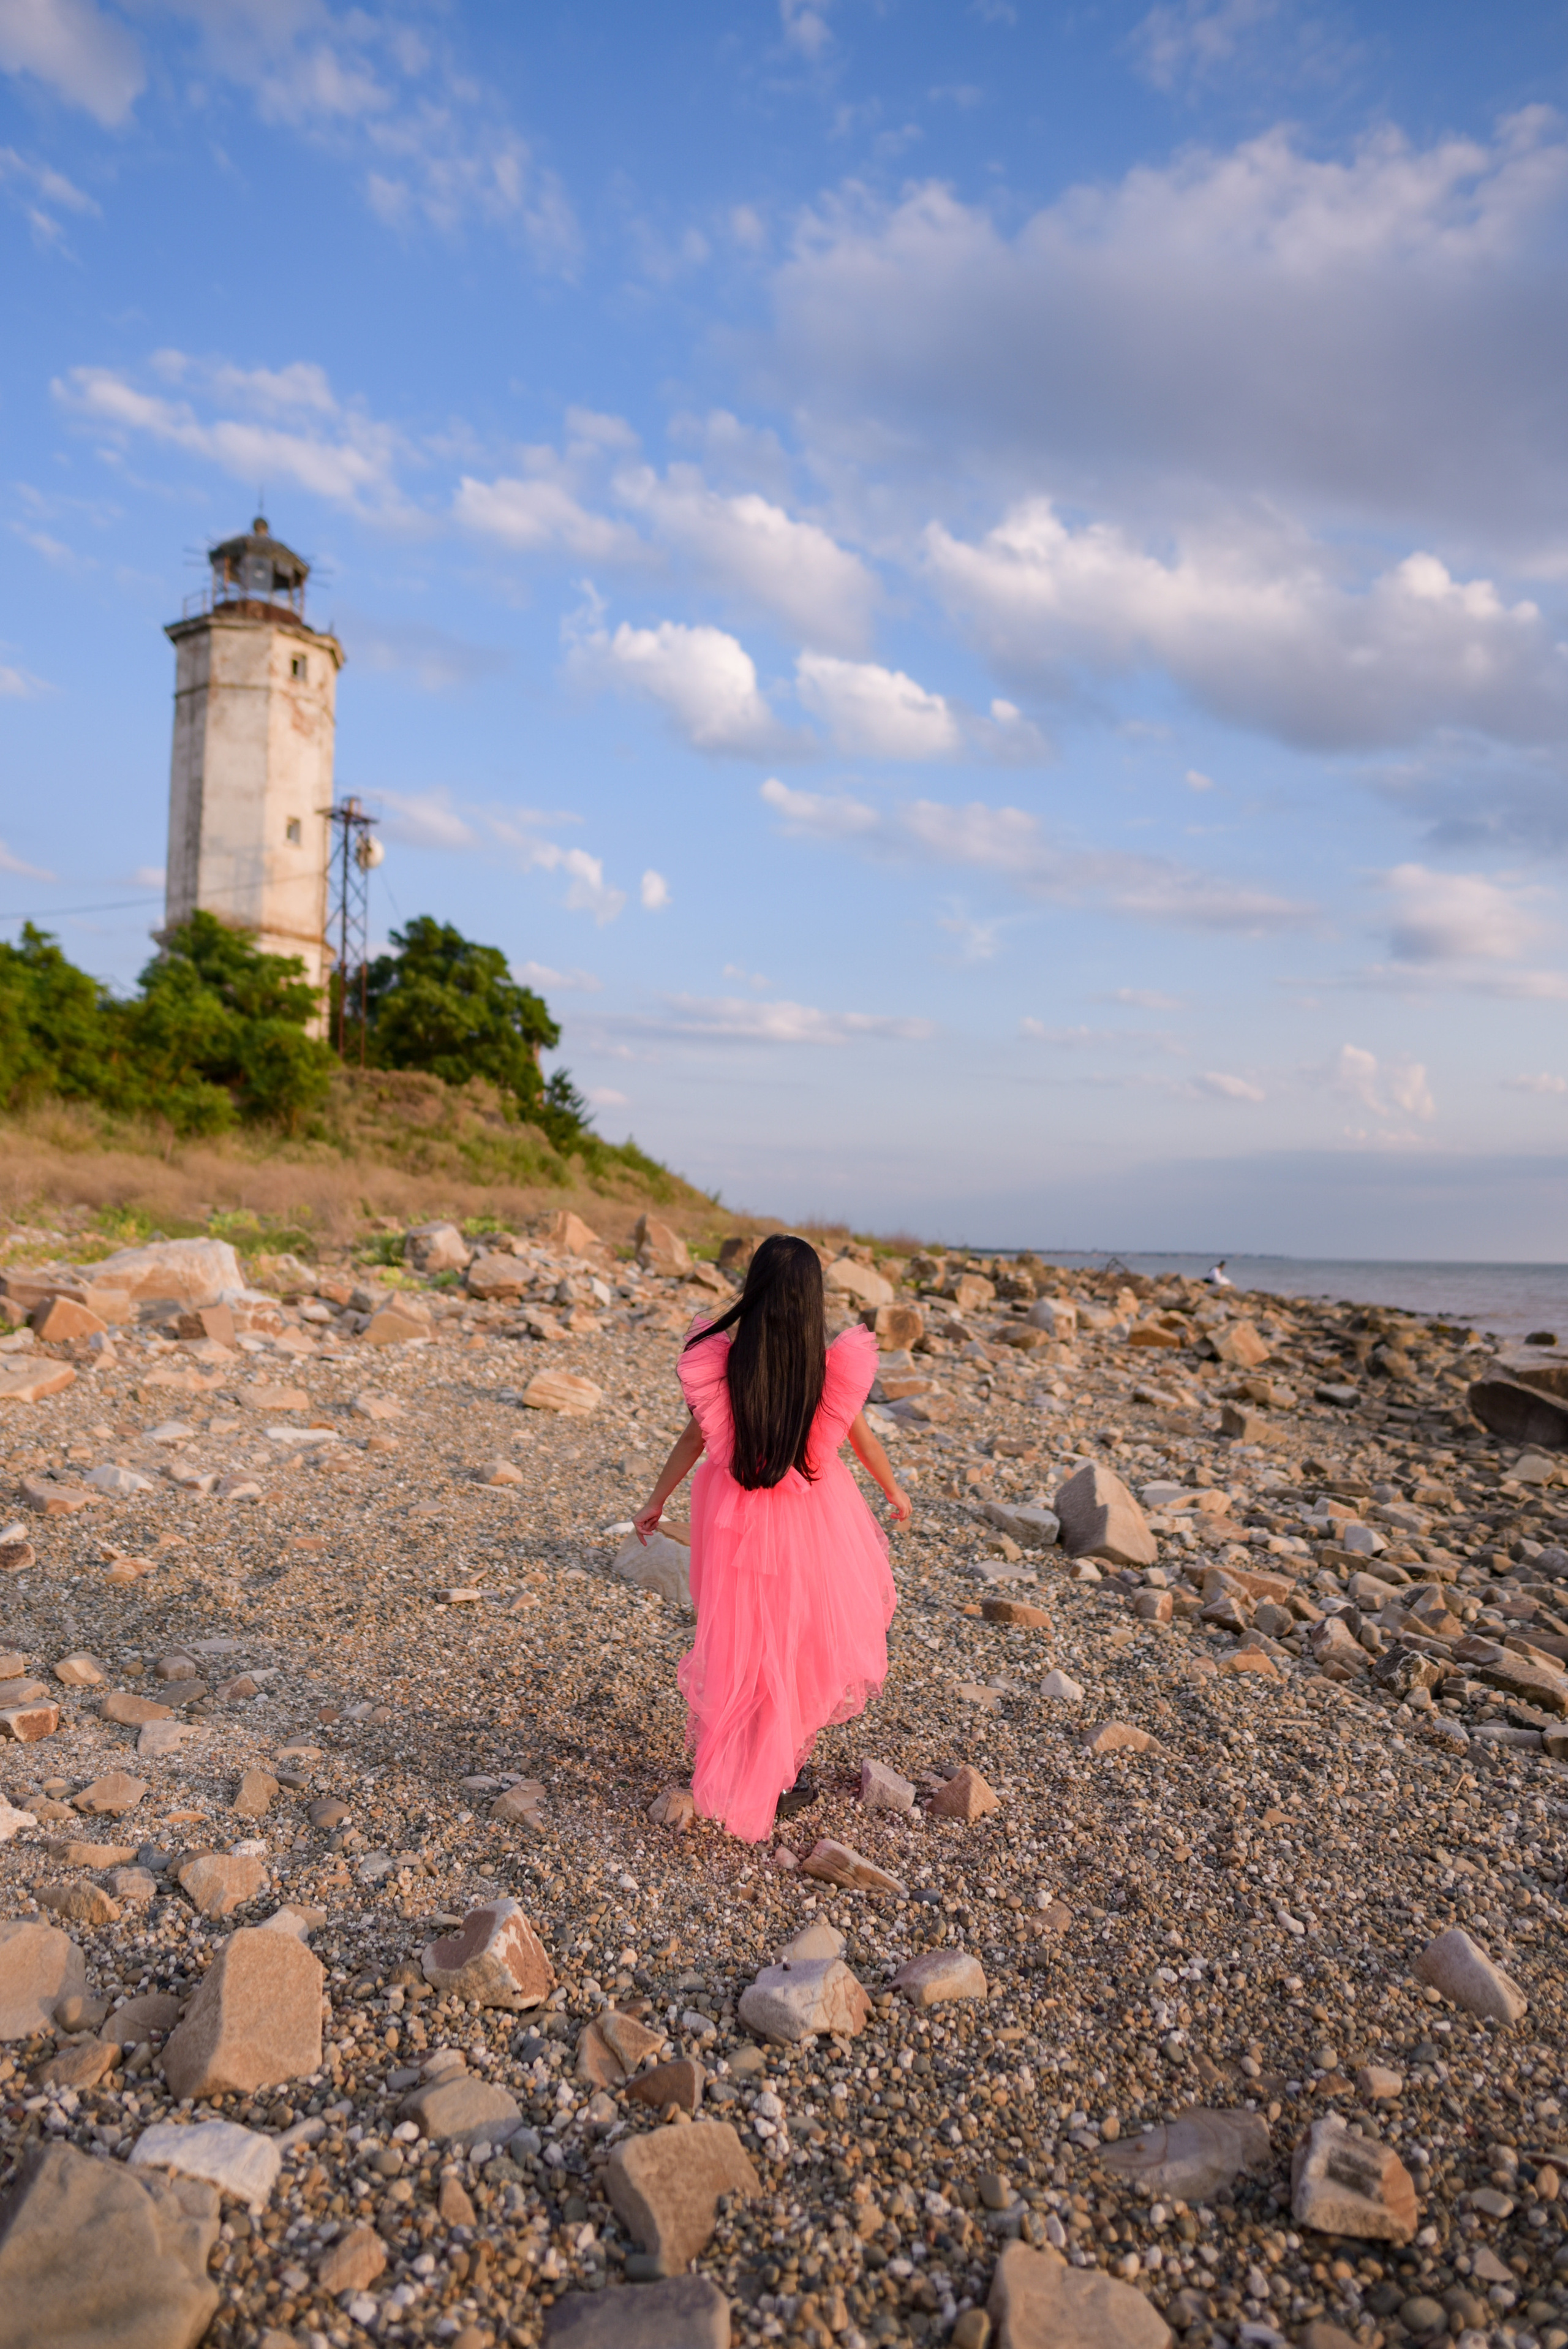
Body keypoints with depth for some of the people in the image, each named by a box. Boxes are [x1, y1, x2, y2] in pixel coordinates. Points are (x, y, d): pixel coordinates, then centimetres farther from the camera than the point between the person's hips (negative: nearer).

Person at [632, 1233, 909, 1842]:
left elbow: (694, 1436, -5)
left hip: (738, 1519, 1)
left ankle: (738, 1767, 30)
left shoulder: (721, 1360, -14)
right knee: (807, 1633, 17)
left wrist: (656, 1500, 10)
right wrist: (894, 1491, 17)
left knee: (741, 1637, 19)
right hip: (812, 1519, -1)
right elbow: (861, 1438, -2)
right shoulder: (834, 1367, -16)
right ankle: (784, 1775, 24)